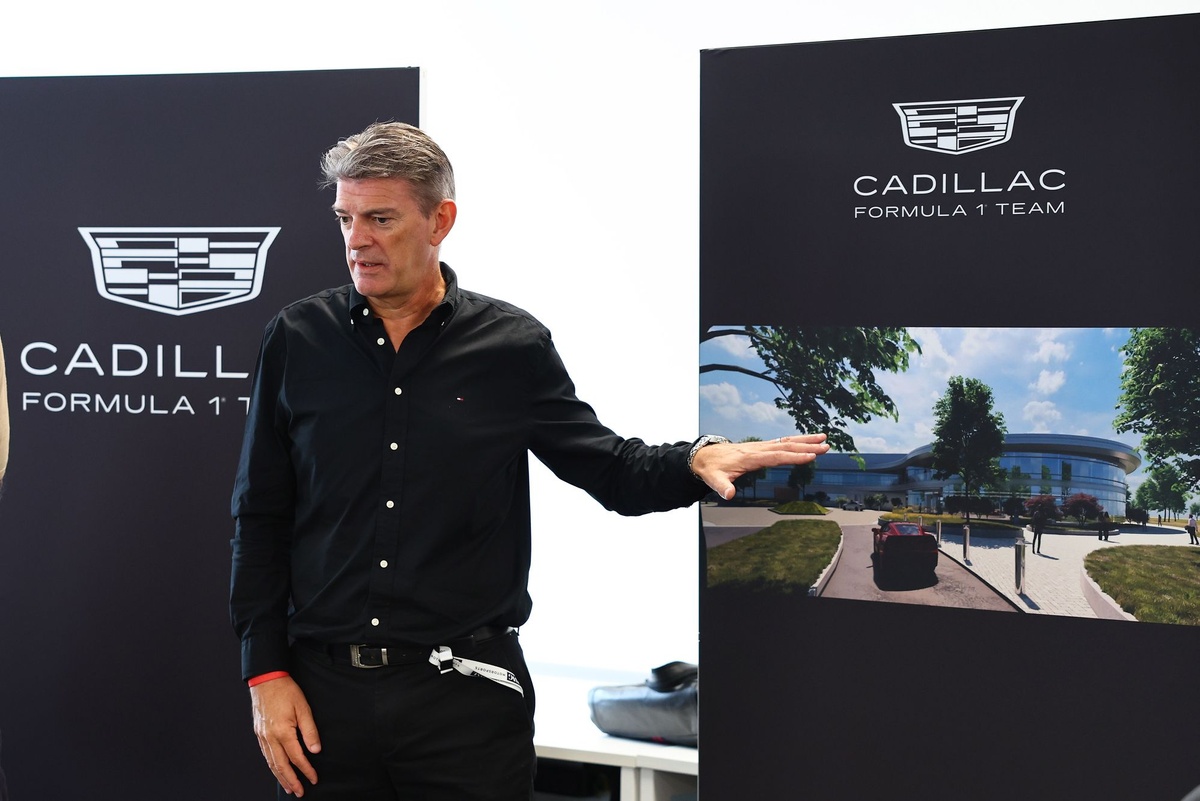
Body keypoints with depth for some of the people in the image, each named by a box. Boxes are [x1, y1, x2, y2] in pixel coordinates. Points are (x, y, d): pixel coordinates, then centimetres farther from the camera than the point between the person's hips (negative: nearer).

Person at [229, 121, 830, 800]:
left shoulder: (511, 345, 0)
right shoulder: (297, 339, 3)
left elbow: (612, 468, 5)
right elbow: (260, 517, 5)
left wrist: (698, 459, -16)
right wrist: (266, 672, 0)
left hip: (466, 694, -1)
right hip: (325, 687, 1)